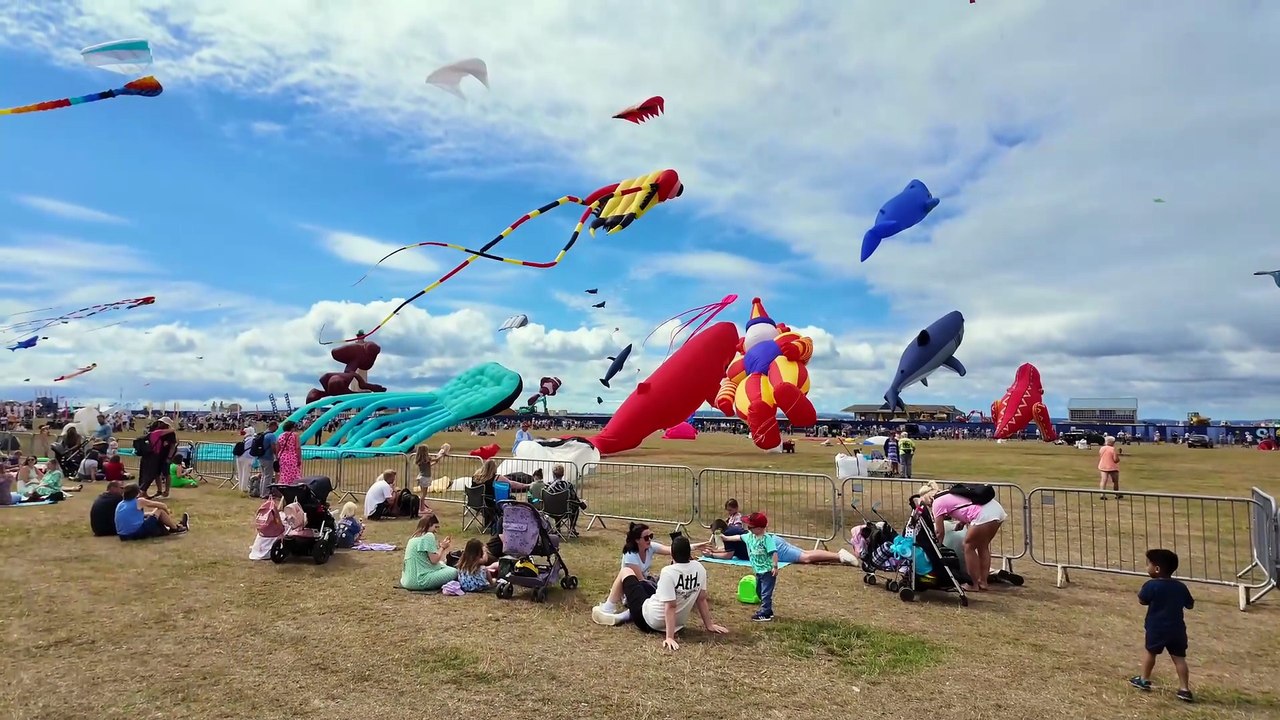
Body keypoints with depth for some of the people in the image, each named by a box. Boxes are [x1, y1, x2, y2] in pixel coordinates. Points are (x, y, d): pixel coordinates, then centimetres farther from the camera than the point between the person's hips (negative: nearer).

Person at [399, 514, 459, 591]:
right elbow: (434, 560, -11)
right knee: (453, 572, -8)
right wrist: (442, 547, 4)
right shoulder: (429, 536, -8)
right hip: (420, 581, -9)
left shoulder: (414, 537, 17)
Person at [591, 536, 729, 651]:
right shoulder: (699, 568, -9)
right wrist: (709, 625, 10)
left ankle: (608, 610, 27)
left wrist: (670, 637, -26)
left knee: (625, 572, 11)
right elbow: (701, 599, 0)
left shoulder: (668, 572, -26)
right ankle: (626, 615, 22)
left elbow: (671, 606, -28)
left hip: (649, 620, -7)